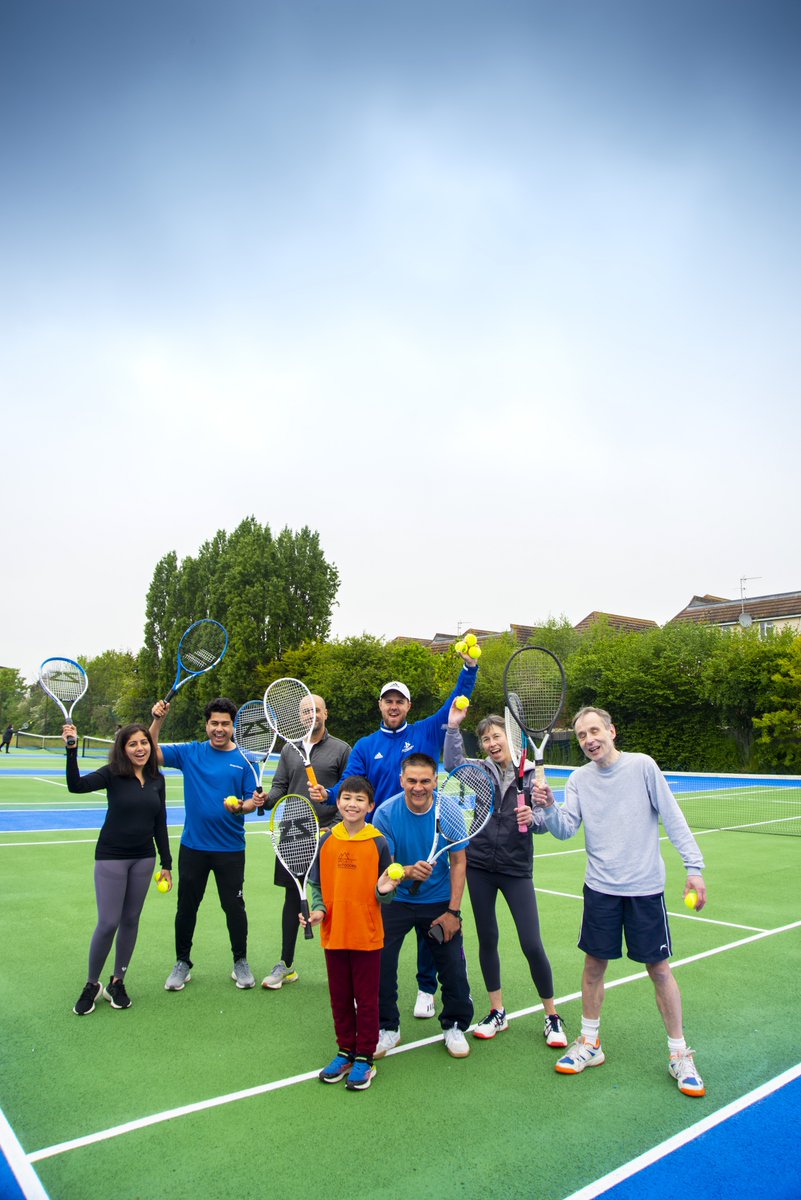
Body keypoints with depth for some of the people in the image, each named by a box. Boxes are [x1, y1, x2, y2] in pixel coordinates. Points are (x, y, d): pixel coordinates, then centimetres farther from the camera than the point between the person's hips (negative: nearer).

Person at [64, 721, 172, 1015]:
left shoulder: (157, 779, 2)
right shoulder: (112, 774, -10)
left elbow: (160, 823, 8)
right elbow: (76, 785, -28)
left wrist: (166, 862, 9)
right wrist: (72, 749, -39)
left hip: (143, 858, 4)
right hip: (111, 857, -4)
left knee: (130, 921, 11)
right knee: (108, 923, -3)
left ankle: (117, 983, 28)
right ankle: (92, 985, 20)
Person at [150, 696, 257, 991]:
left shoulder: (244, 760, -3)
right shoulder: (190, 752, 0)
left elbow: (252, 800, -3)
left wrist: (242, 807, -25)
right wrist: (157, 721, -16)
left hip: (230, 848, -1)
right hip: (193, 845, 1)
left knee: (234, 906, 7)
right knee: (186, 906, 13)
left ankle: (240, 962, 27)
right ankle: (182, 963, 32)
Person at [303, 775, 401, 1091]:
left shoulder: (378, 843, -9)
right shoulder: (325, 841, -3)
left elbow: (385, 896, -2)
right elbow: (316, 883, 7)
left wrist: (384, 891, -24)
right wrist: (318, 909, -9)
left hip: (367, 936, -3)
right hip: (333, 934, 3)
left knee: (366, 1000, 9)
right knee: (340, 998, 17)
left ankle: (364, 1059, 25)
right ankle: (345, 1052, 34)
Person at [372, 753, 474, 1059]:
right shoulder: (386, 813, -19)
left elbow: (458, 862, -6)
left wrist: (453, 911, -8)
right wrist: (409, 871, -40)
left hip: (439, 901, 1)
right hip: (396, 899, 0)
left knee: (453, 965, -1)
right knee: (380, 962, -6)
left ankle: (455, 1026, 26)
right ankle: (387, 1028, 19)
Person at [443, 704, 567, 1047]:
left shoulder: (531, 774, -4)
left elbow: (544, 822, -5)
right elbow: (453, 764, -17)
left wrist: (532, 818, -26)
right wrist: (453, 726, -23)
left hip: (517, 869, -2)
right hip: (480, 867, 3)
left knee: (532, 945, -3)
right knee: (487, 940, 11)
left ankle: (552, 1016, 18)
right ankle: (497, 1013, 28)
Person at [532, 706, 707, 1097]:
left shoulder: (642, 766, -7)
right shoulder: (579, 779, 2)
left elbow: (673, 818, -5)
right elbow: (565, 829, -5)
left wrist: (694, 867, -9)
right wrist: (548, 807, -25)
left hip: (645, 887, -2)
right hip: (600, 887, 3)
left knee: (658, 967, 5)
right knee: (594, 963, 10)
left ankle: (679, 1054, 24)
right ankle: (589, 1043, 28)